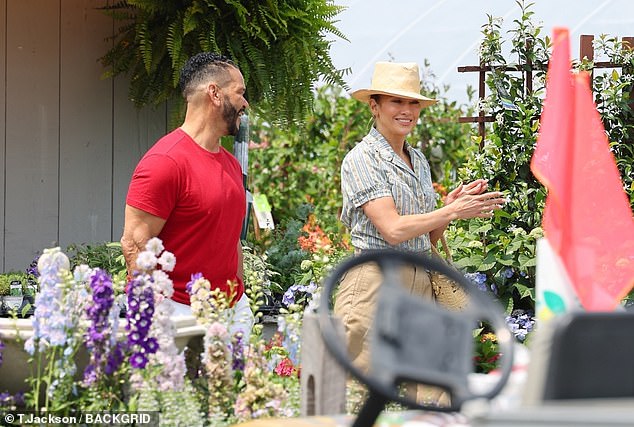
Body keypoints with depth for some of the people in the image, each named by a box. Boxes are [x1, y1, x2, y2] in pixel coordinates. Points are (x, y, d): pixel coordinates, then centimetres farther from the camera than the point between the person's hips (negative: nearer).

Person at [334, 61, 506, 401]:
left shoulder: (419, 161, 16)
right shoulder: (362, 159, -7)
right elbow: (393, 230, -17)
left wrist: (453, 205, 0)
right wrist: (453, 211, -15)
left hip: (419, 281, 7)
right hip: (375, 281, -7)